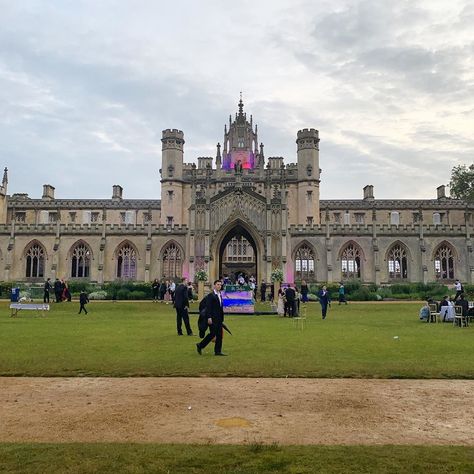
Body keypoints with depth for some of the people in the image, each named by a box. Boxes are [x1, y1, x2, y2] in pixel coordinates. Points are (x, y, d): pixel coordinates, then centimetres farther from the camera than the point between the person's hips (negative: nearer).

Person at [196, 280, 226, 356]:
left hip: (219, 318, 8)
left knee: (219, 334, 5)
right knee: (213, 333, -6)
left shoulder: (220, 295, 15)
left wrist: (222, 318, 16)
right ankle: (200, 345, 11)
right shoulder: (211, 295, -10)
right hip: (213, 318, -8)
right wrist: (209, 317, -21)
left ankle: (218, 351, 10)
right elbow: (208, 307, -15)